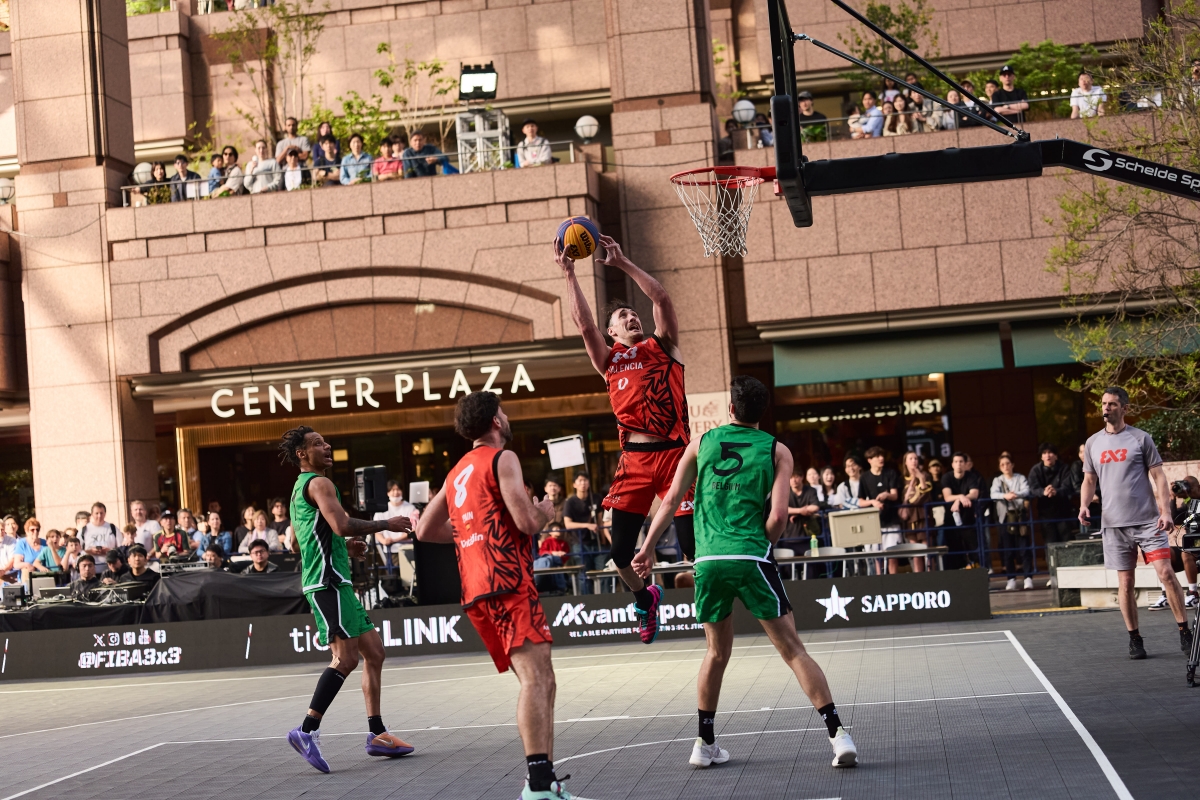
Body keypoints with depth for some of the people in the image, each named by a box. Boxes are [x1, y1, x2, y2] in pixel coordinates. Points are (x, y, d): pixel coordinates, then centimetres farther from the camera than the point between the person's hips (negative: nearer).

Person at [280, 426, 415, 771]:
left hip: (335, 581, 11)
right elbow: (342, 525, -23)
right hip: (328, 582, -11)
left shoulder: (301, 488, 24)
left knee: (373, 651, 10)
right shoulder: (319, 483, -9)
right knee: (346, 658, -14)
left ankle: (377, 734, 11)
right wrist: (386, 524, -13)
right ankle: (307, 730, -16)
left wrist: (345, 548, 19)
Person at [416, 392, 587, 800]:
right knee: (535, 678, -18)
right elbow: (527, 521, -12)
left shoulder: (457, 472, 24)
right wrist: (544, 509, 9)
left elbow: (426, 530, 28)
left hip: (476, 589, 9)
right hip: (508, 579, -9)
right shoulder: (502, 458, -2)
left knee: (541, 681, 10)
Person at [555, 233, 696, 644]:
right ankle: (644, 598, 30)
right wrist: (569, 274, -4)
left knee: (693, 542, -5)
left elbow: (662, 299, -1)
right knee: (620, 550, 0)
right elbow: (585, 325, -1)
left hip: (674, 452, -2)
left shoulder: (662, 347, 12)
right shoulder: (609, 359, 14)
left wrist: (623, 263, -3)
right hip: (634, 458, 2)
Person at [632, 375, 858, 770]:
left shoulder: (702, 443, 12)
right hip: (751, 558, -3)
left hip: (708, 560, 3)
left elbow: (672, 498, 12)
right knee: (793, 649, 1)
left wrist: (648, 547, 19)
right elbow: (778, 515, -5)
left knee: (717, 652, 20)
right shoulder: (776, 451, 4)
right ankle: (838, 734, -6)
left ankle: (705, 744, 23)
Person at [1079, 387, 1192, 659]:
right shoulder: (1093, 442, 10)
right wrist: (1084, 505, -3)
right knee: (1125, 582, 3)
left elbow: (1158, 477, 0)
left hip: (1147, 520, -3)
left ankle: (1185, 633, -1)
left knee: (1166, 573, -10)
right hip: (1114, 523, 3)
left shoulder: (1140, 438, 1)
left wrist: (1166, 511, -12)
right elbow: (1089, 480, 17)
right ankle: (1134, 639, 12)